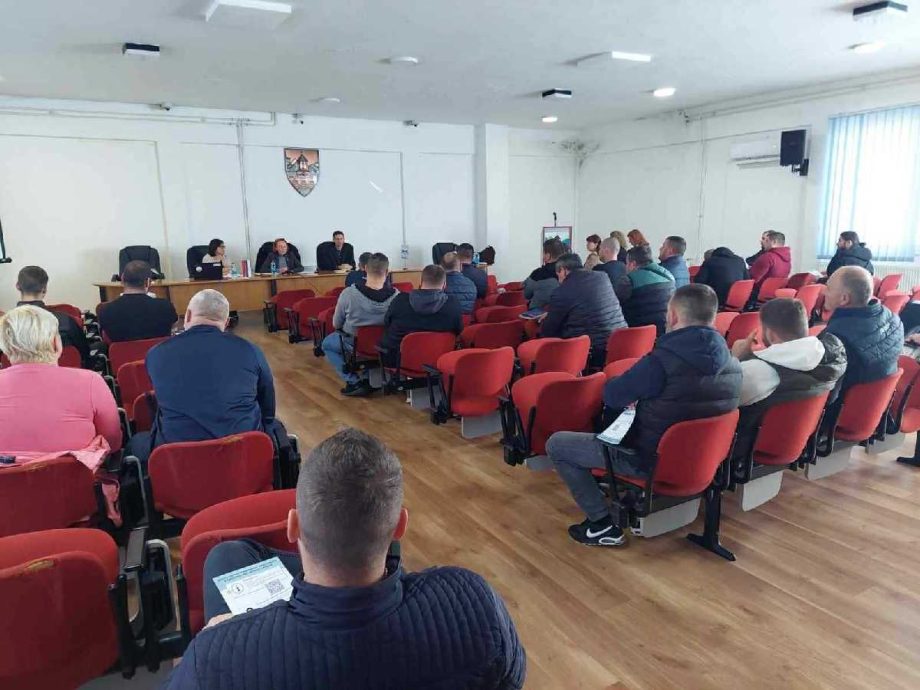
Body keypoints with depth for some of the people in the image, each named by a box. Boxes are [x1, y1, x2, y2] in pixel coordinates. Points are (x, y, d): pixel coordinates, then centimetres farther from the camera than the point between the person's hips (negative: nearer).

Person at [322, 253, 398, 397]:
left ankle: (354, 382, 10)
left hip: (355, 345, -3)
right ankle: (369, 378, 28)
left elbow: (336, 324, -9)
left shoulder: (348, 293, -26)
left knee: (327, 343, 26)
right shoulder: (396, 296, -23)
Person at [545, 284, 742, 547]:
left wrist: (634, 391, 7)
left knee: (556, 444, 5)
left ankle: (604, 525, 6)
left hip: (653, 460, -7)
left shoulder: (663, 360, -29)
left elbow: (611, 396, -15)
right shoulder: (732, 364, -6)